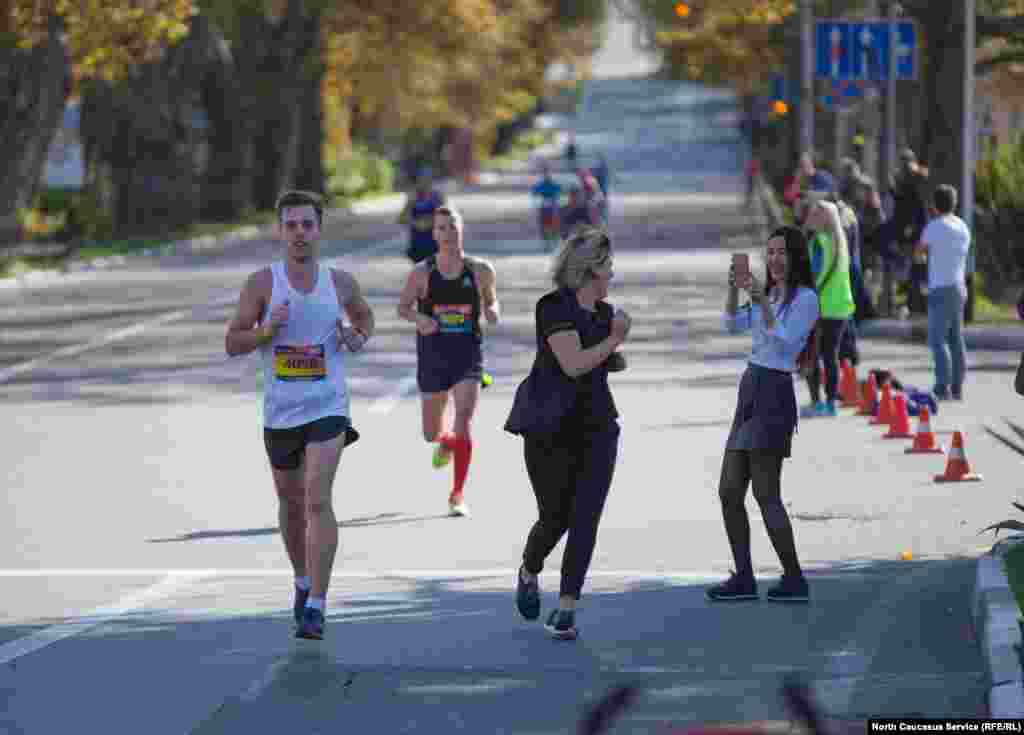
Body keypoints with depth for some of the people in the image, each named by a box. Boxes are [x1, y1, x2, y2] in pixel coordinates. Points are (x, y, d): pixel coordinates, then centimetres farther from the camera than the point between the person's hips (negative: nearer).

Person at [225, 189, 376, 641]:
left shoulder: (339, 282, -1)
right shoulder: (263, 283, -5)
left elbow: (364, 316, 21)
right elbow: (232, 343, -3)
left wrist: (359, 337, -1)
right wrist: (268, 330, -21)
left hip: (327, 409, -2)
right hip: (280, 413, 2)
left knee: (318, 500, -18)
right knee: (291, 504, 17)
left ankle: (315, 608, -20)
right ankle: (302, 582, 43)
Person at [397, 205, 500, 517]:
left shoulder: (480, 270, 0)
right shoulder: (422, 273, -1)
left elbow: (491, 299, 17)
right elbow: (402, 307, 7)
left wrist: (493, 311, -7)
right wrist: (418, 318, -14)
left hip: (468, 354, -1)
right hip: (432, 355, 1)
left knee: (463, 424, -16)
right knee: (431, 433, 12)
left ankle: (458, 495, -6)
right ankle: (446, 443, 52)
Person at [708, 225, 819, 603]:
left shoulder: (805, 298, -6)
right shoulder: (769, 294, 19)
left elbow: (784, 341, -15)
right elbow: (733, 324, 11)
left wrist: (762, 300, -21)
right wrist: (734, 288, -4)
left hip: (774, 394, -9)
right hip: (751, 389, 9)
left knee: (765, 494, -11)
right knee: (729, 491, 6)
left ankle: (794, 579, -6)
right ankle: (743, 578, 8)